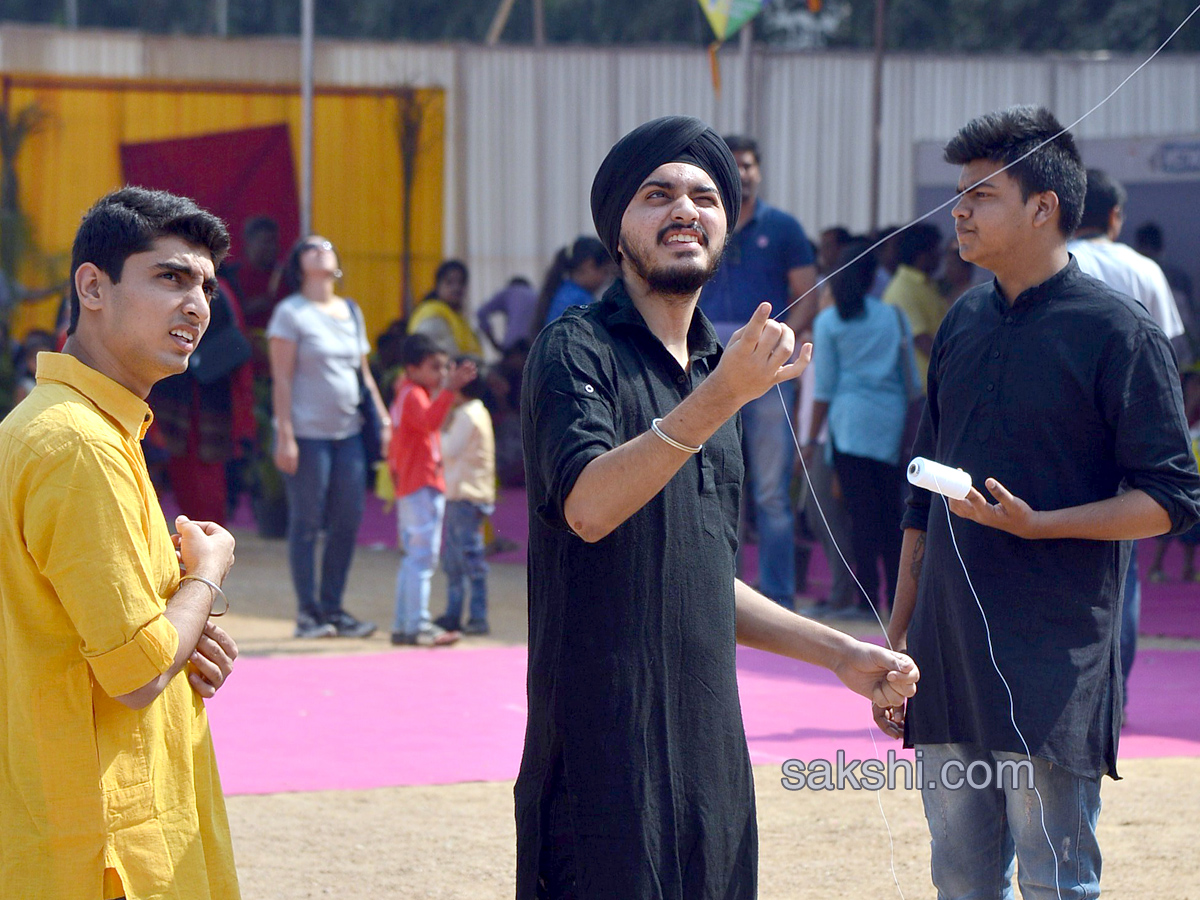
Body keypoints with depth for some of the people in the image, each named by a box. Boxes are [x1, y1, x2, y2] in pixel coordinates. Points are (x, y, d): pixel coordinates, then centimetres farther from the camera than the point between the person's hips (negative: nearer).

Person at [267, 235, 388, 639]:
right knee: (307, 523, -2)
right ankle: (308, 612, 4)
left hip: (348, 432, 6)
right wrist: (285, 436, -14)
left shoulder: (351, 312, 16)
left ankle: (333, 608, 14)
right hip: (307, 434, -6)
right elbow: (282, 379, -7)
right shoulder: (291, 313, -3)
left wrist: (382, 418, 12)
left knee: (348, 523, 4)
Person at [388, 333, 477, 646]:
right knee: (422, 558, -12)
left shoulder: (406, 394, 18)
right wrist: (449, 388, -44)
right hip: (422, 488, -11)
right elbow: (430, 420, -35)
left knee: (413, 559, 14)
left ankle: (403, 625, 16)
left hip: (408, 488, 11)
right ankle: (418, 625, -15)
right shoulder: (413, 395, -13)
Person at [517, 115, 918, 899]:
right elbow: (587, 506, -24)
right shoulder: (577, 350, -5)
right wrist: (721, 397, -31)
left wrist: (839, 653, 18)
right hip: (605, 753, -7)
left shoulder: (714, 369, 19)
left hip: (710, 749, 7)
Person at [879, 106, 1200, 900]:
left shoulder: (1119, 333, -7)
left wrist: (1036, 523, -21)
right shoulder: (963, 323, 13)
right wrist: (895, 642, 16)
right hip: (947, 656, 6)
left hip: (1054, 671, -6)